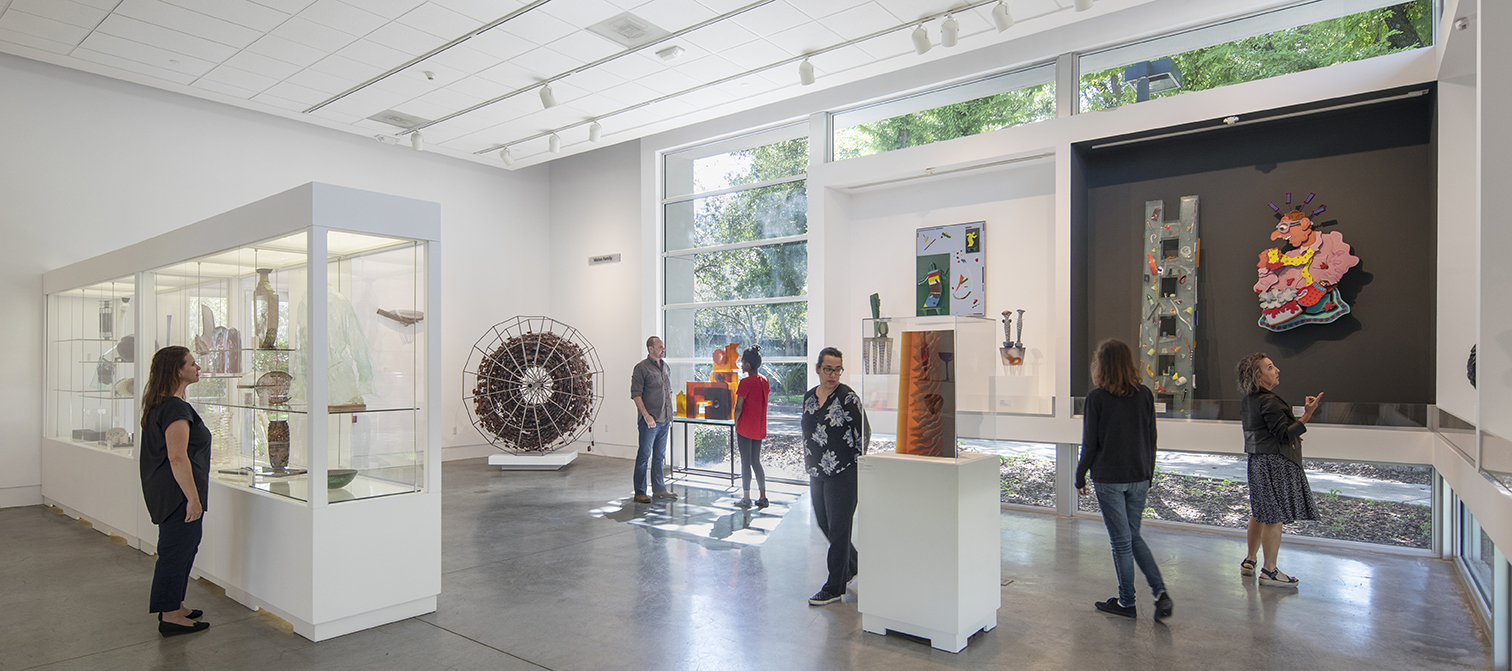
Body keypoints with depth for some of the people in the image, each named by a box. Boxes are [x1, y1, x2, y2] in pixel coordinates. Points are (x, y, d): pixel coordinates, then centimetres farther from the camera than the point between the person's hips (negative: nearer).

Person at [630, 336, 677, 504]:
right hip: (649, 420, -7)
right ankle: (639, 492, 7)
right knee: (644, 455, -1)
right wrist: (646, 415, -18)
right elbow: (635, 394, -12)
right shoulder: (641, 368, -8)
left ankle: (659, 489, 22)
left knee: (660, 456, 13)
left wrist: (670, 415, 16)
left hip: (665, 420, 7)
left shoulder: (665, 367, 14)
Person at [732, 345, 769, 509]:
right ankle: (763, 498, 15)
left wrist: (735, 424, -1)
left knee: (745, 462, 3)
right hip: (759, 428, 7)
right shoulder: (764, 381, 4)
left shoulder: (745, 382, -16)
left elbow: (738, 408, -13)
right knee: (756, 461, 15)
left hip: (745, 428, -6)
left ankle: (746, 498, 9)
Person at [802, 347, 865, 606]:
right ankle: (852, 565, 40)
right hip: (817, 473, 7)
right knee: (824, 524, 17)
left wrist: (852, 462, -8)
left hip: (843, 473, -7)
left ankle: (834, 587, 13)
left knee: (838, 529, 1)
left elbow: (864, 435, -11)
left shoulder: (848, 398, -13)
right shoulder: (809, 397, 7)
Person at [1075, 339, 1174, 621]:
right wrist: (1148, 476, 18)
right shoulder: (1145, 395, 1)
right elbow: (1151, 440, 7)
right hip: (1139, 478, 5)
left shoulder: (1096, 398, -13)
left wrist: (1080, 477, 2)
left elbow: (1090, 444, -10)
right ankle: (1160, 592, 7)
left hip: (1109, 478, -5)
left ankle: (1126, 602, 16)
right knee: (1134, 536, 19)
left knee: (1121, 540, 6)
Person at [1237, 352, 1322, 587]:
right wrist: (1306, 416, -27)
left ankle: (1249, 561, 28)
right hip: (1276, 463, -10)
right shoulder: (1269, 402, -19)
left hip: (1258, 461, 10)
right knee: (1275, 517, -2)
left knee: (1260, 514, 19)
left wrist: (1289, 436, 27)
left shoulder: (1247, 401, 10)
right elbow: (1285, 435, -21)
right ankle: (1269, 571, 6)